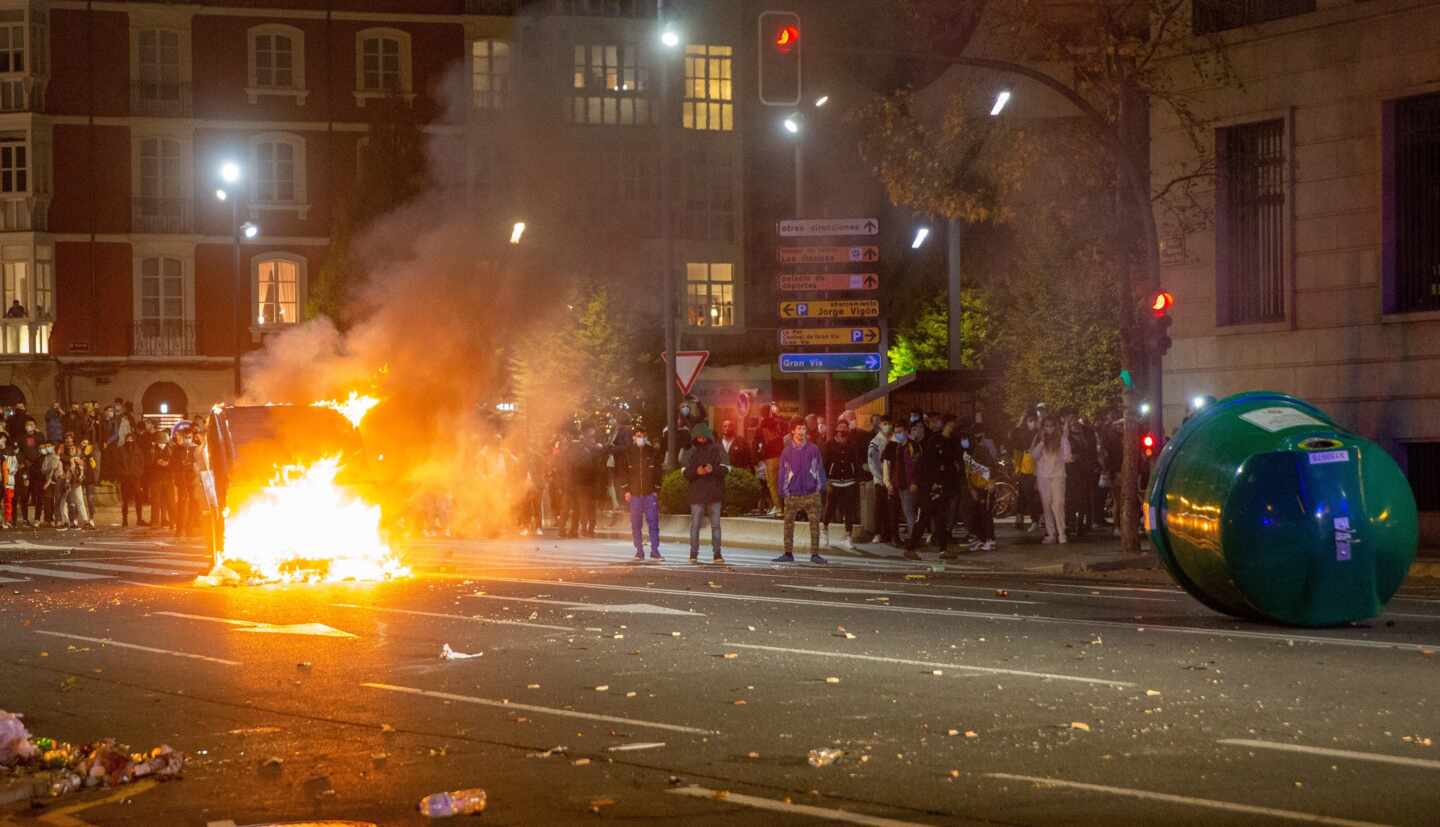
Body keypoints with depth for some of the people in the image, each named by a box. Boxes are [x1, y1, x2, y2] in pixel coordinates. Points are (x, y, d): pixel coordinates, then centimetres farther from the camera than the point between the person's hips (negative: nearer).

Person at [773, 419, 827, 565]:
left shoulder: (813, 449, 3)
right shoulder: (787, 451, 4)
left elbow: (820, 469, 7)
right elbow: (783, 472, 7)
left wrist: (820, 486, 3)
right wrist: (783, 491, 2)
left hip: (811, 493, -1)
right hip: (793, 494, 1)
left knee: (814, 523, -2)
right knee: (788, 523, 3)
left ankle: (815, 554, 2)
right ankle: (788, 554, 12)